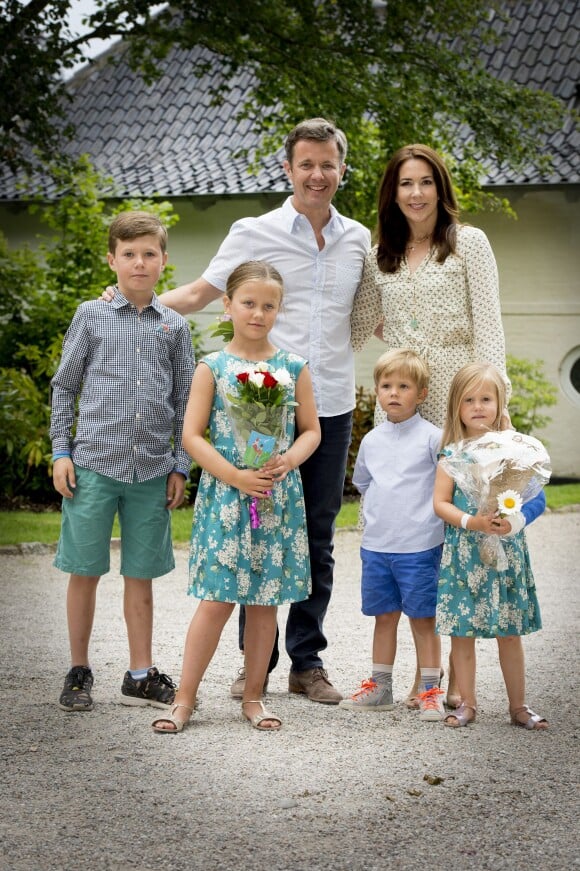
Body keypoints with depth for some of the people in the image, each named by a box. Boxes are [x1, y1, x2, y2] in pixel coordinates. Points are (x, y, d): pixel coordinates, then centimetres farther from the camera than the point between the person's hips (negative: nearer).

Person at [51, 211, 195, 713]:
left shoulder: (175, 326, 8)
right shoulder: (91, 316, 3)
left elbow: (184, 401, 12)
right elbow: (64, 386, 7)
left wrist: (180, 466, 7)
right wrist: (61, 451, 1)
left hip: (152, 471, 2)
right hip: (93, 465, -2)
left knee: (141, 574, 9)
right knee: (85, 572, 4)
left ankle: (141, 675, 18)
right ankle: (79, 672, 17)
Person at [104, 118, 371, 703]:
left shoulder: (358, 239, 10)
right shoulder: (254, 233, 0)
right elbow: (199, 293, 2)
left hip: (332, 408, 3)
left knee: (317, 540, 8)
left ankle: (307, 661, 16)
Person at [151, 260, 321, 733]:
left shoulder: (293, 367, 6)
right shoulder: (213, 367, -1)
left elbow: (311, 430, 9)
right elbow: (192, 434, -4)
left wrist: (287, 462, -11)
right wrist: (235, 476, -14)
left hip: (279, 497, 2)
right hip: (225, 495, -2)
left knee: (266, 600, 7)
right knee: (216, 599, -5)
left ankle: (254, 696, 19)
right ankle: (185, 697, 6)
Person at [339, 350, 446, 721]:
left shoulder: (432, 437, -7)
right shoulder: (372, 440, 9)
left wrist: (422, 510, -5)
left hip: (419, 547, -5)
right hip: (376, 546, 5)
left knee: (423, 619, 2)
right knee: (384, 617, 13)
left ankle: (431, 692, 10)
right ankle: (380, 687, 22)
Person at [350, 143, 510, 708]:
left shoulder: (469, 243, 4)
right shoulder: (379, 258, 15)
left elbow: (488, 325, -3)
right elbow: (358, 331, 20)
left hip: (455, 399, -4)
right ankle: (422, 670, 9)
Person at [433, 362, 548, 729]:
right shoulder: (452, 453, -1)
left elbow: (536, 498, -1)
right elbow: (440, 502, -4)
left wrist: (515, 521, -19)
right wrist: (471, 522, -18)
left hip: (506, 551, 0)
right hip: (463, 551, 0)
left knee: (509, 633, 7)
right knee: (462, 633, 5)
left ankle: (519, 706, 18)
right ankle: (468, 703, 17)